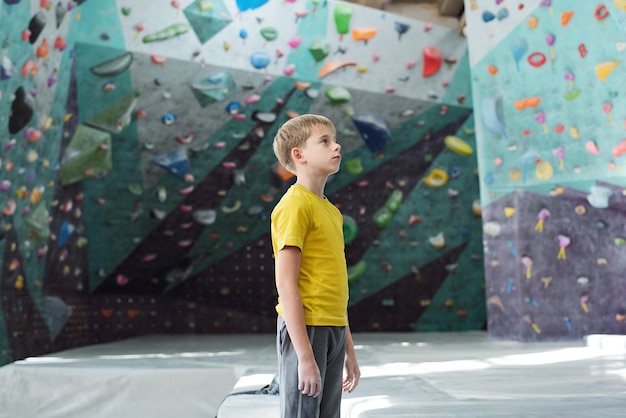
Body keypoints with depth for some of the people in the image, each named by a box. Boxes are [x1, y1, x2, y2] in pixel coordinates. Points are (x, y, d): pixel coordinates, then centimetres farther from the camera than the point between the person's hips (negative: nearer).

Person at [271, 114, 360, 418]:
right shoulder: (294, 205, -10)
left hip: (334, 332, 8)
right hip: (306, 331, -8)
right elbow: (286, 285, -16)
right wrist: (306, 357, -19)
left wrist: (349, 351, 18)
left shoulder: (331, 210, 15)